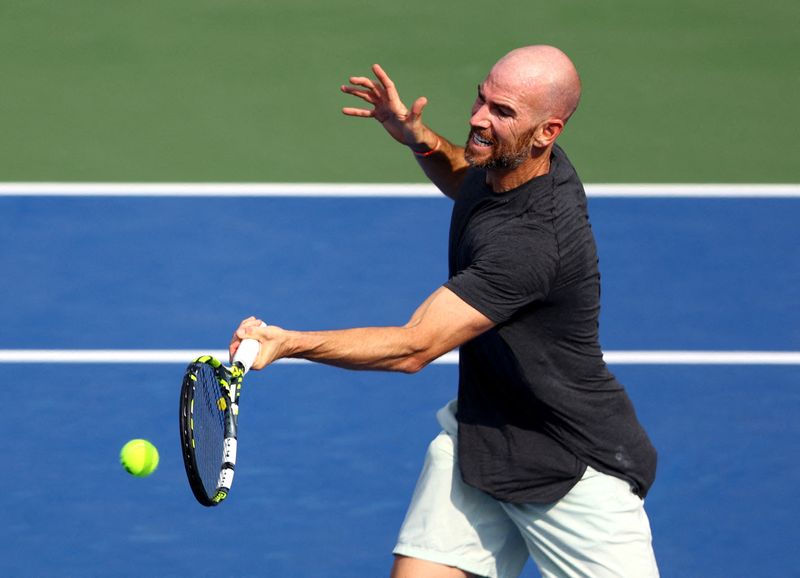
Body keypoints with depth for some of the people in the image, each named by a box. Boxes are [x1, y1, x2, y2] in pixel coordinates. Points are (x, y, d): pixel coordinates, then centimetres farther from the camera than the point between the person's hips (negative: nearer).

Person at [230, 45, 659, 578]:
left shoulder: (532, 242, -32)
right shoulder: (503, 161, -5)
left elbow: (413, 348, -33)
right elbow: (467, 182, 24)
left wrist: (288, 343, -39)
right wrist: (421, 139, 3)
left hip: (579, 473, -8)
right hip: (478, 441, 8)